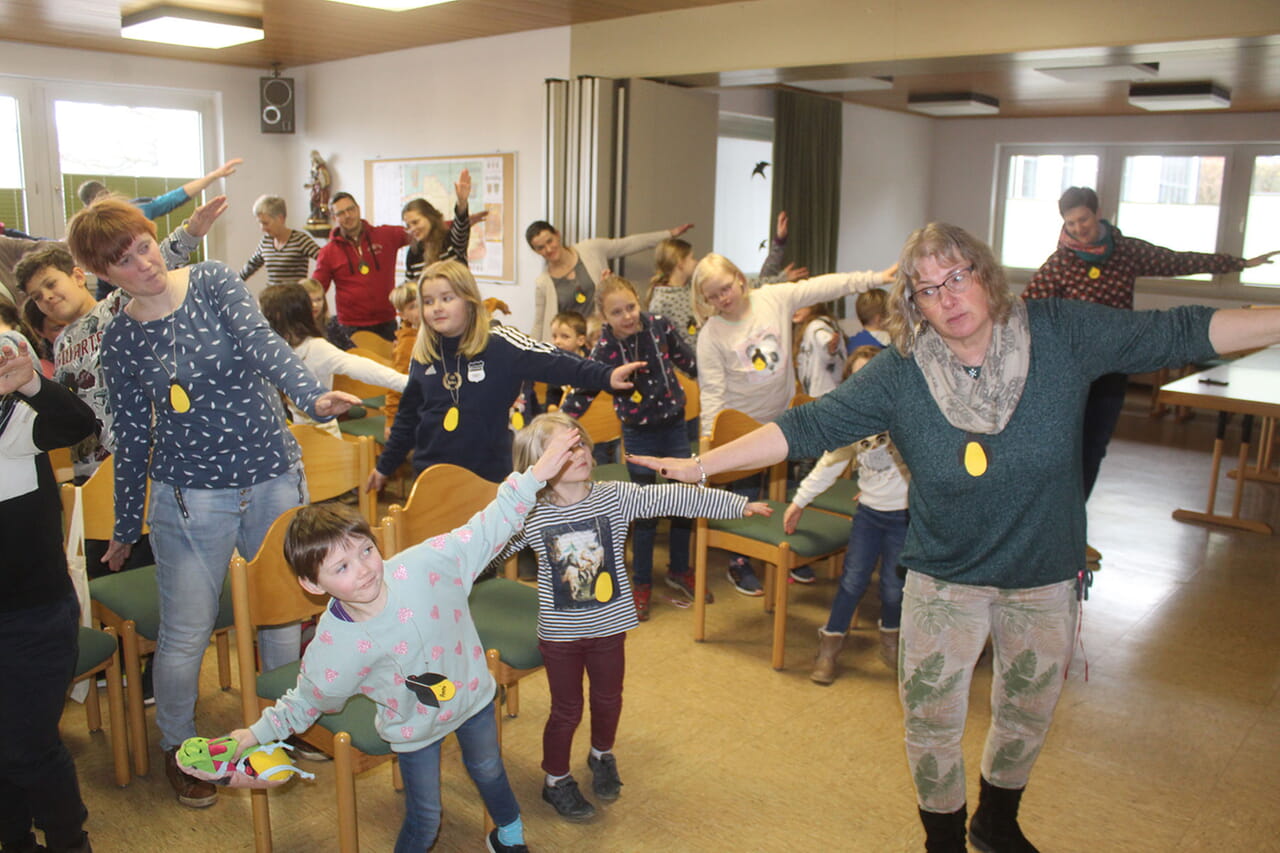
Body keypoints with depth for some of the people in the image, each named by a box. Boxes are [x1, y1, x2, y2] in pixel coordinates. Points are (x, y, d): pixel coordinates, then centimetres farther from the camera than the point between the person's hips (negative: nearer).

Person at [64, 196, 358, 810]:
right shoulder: (119, 340, 1)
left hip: (274, 479, 0)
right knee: (185, 634, 6)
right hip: (190, 498, 0)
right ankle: (177, 746, 33)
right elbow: (131, 438, 8)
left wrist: (313, 396, -38)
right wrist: (125, 527, 14)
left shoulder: (213, 282, -2)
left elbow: (263, 344, -19)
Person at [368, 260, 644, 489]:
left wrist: (606, 376, -37)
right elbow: (407, 417, 14)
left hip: (487, 476, -4)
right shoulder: (422, 356, 3)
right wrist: (385, 466, 21)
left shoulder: (500, 344, -12)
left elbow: (553, 363, -23)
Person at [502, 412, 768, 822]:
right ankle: (556, 780, 36)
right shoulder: (530, 516, -16)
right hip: (560, 632, -2)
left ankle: (602, 756, 51)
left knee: (608, 699, 21)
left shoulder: (616, 497, -13)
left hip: (609, 624, 2)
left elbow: (675, 499, -14)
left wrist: (737, 504, -14)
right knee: (567, 710, 11)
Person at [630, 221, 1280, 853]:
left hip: (1045, 579, 2)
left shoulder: (1062, 334, -13)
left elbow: (1179, 333, -9)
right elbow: (809, 427, -17)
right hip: (945, 581, -1)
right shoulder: (899, 375, -15)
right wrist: (701, 464, -22)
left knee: (1028, 714, 22)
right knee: (931, 723, 10)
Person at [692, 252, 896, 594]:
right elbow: (711, 391, -17)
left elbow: (821, 286, -10)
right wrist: (709, 439, -21)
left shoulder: (774, 299, -10)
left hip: (782, 417, 3)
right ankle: (739, 563, 24)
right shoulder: (710, 335, -16)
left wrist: (874, 278, -13)